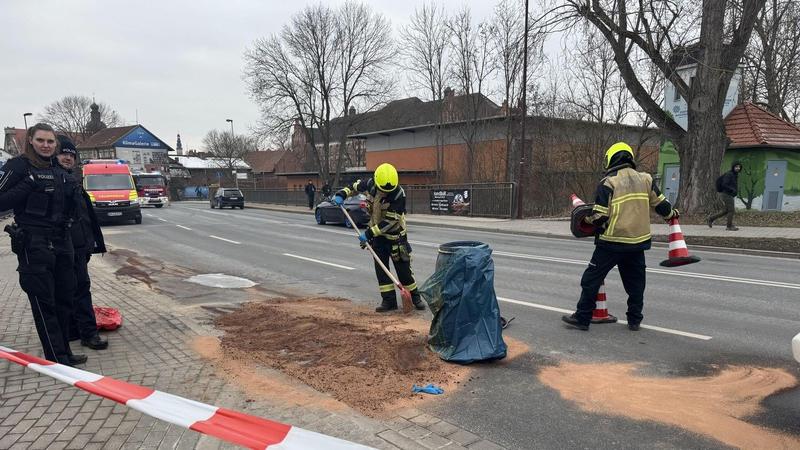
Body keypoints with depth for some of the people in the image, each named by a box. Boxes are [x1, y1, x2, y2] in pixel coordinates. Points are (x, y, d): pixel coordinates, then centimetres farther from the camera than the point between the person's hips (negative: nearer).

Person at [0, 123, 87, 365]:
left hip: (62, 242, 7)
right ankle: (57, 358, 2)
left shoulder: (59, 171, 15)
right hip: (33, 243, -7)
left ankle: (63, 352, 23)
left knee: (64, 299, 11)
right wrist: (25, 188, -22)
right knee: (43, 302, -3)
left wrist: (73, 193, 4)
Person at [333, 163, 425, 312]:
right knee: (380, 268, 2)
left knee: (403, 268, 2)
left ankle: (415, 297, 19)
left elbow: (389, 221, -27)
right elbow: (356, 186, 12)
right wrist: (342, 194, -4)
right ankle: (389, 300, 10)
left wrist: (369, 234, -28)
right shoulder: (371, 184, -11)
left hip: (395, 236, -5)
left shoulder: (399, 195, -27)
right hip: (377, 235, 5)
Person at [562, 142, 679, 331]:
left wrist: (587, 218, 6)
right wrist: (671, 213, 33)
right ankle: (634, 320, 24)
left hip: (612, 241, -5)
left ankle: (582, 318, 7)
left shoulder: (608, 183, -11)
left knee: (592, 279, 4)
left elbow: (599, 216, -15)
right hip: (638, 240, 5)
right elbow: (661, 204, 13)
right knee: (635, 282, 18)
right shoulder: (646, 179, 5)